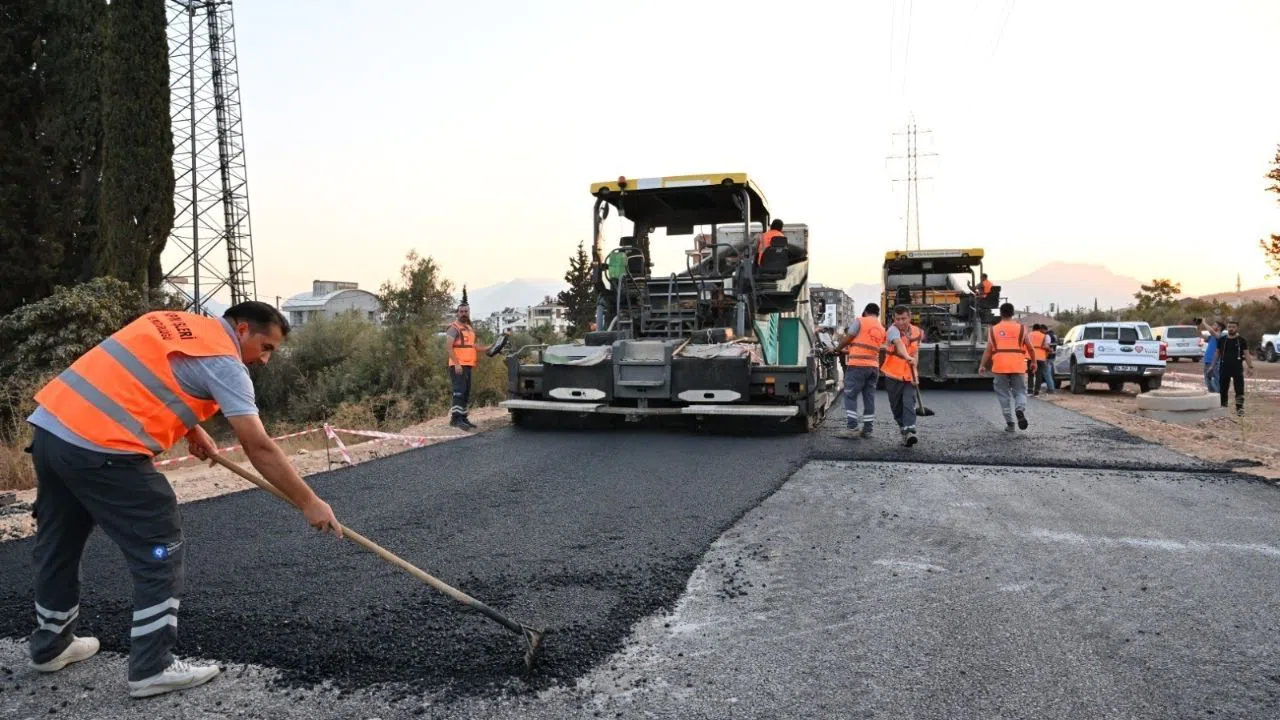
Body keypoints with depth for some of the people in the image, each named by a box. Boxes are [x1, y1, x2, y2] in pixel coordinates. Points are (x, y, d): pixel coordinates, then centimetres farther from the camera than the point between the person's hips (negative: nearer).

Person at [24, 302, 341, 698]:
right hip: (100, 446, -10)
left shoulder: (174, 321, 18)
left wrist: (192, 430, 20)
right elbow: (259, 448, -12)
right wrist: (309, 503, -7)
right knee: (160, 551, 1)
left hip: (51, 424, 10)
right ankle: (152, 668, 7)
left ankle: (50, 645, 42)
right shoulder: (224, 362, -8)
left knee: (58, 544, 24)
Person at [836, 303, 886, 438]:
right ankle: (867, 429, 9)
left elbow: (848, 339, -5)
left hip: (857, 365, -6)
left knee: (850, 396, -2)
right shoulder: (882, 329, 17)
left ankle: (851, 427, -9)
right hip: (874, 366, 6)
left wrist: (838, 349, 14)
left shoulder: (859, 321, -1)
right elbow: (881, 349, 16)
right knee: (869, 398, 8)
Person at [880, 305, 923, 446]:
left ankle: (909, 432, -23)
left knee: (909, 403, -14)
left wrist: (914, 369, -6)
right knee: (896, 406, 6)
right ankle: (903, 429, 24)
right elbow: (899, 344, -34)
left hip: (909, 376, 2)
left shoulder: (917, 332, 3)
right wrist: (908, 357, -53)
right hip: (893, 375, -2)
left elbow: (915, 352, 9)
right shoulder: (893, 330, -13)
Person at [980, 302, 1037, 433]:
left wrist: (982, 365, 0)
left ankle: (1010, 423, 9)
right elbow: (1029, 347, 6)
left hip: (1000, 366, 0)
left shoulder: (993, 329, 7)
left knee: (1004, 395, 9)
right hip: (1018, 366, 0)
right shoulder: (1021, 328, 5)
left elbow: (988, 349, 1)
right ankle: (1020, 410, -21)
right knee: (1020, 391, 10)